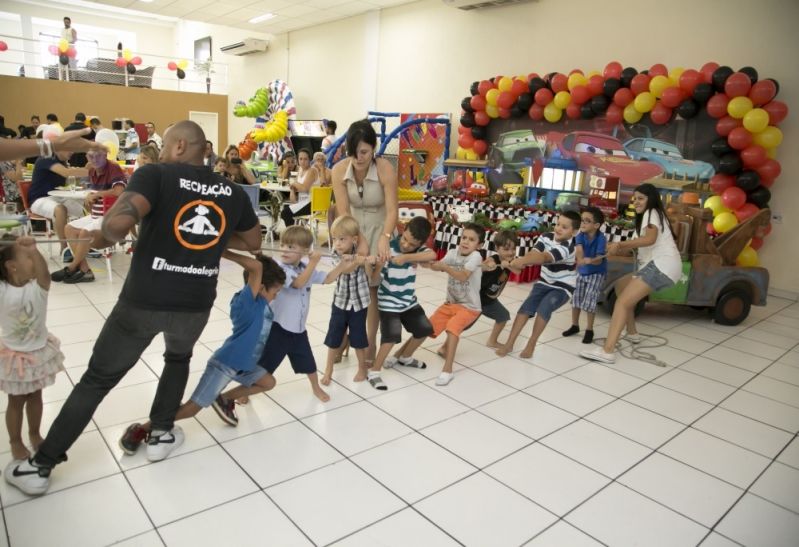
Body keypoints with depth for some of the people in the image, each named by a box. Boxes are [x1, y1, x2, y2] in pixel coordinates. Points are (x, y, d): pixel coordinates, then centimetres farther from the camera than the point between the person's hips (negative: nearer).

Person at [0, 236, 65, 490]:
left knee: (35, 396, 19)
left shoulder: (38, 286, -19)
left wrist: (33, 249, -53)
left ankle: (35, 435, 39)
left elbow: (44, 272, -38)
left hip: (39, 351, 2)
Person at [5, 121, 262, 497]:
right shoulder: (233, 193, 4)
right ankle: (161, 434, 35)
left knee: (97, 380, 15)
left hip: (143, 301, -2)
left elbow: (119, 223, -24)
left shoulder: (155, 175, -8)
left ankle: (40, 466, 25)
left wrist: (100, 239, -4)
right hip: (195, 305, 3)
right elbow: (253, 242, 18)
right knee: (178, 357, 35)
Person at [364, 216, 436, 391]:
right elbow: (374, 279, -22)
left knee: (425, 329, 13)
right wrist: (379, 266, -43)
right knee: (392, 335, -20)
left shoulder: (418, 250, -8)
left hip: (409, 301, 6)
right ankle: (373, 372, -5)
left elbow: (432, 255, -32)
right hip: (388, 303, -6)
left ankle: (404, 356, 36)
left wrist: (406, 258, -40)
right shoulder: (388, 248, -21)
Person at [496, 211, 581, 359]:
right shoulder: (546, 237, -6)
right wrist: (520, 260, -43)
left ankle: (531, 344, -8)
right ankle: (509, 343, -8)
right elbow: (533, 253, -20)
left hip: (563, 287, -5)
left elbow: (544, 258, -43)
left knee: (543, 308, -27)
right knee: (526, 307, -13)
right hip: (544, 283, 5)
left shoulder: (567, 247, -27)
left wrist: (522, 261, -59)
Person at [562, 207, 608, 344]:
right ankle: (575, 326, 28)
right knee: (575, 298, 9)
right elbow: (578, 249, -32)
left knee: (589, 301, -10)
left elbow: (599, 260, -30)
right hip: (581, 272, 5)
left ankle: (589, 330, 7)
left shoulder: (601, 238, -24)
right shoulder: (580, 236, -14)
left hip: (597, 273, -5)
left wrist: (590, 260, -50)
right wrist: (579, 258, -54)